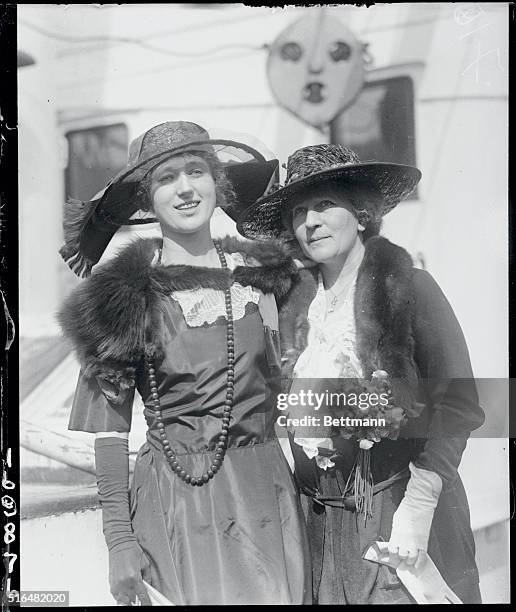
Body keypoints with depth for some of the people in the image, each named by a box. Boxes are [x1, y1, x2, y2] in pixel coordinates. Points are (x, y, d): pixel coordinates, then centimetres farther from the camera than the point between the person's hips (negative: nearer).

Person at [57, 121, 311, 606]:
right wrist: (119, 539, -8)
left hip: (267, 488, 3)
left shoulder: (256, 274, 4)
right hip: (176, 495, -3)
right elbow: (110, 426, -6)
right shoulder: (124, 294, -6)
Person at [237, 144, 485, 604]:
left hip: (402, 510, -4)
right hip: (323, 524, 4)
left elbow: (458, 406, -11)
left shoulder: (408, 286, -9)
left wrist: (418, 506, -18)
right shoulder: (297, 302, 3)